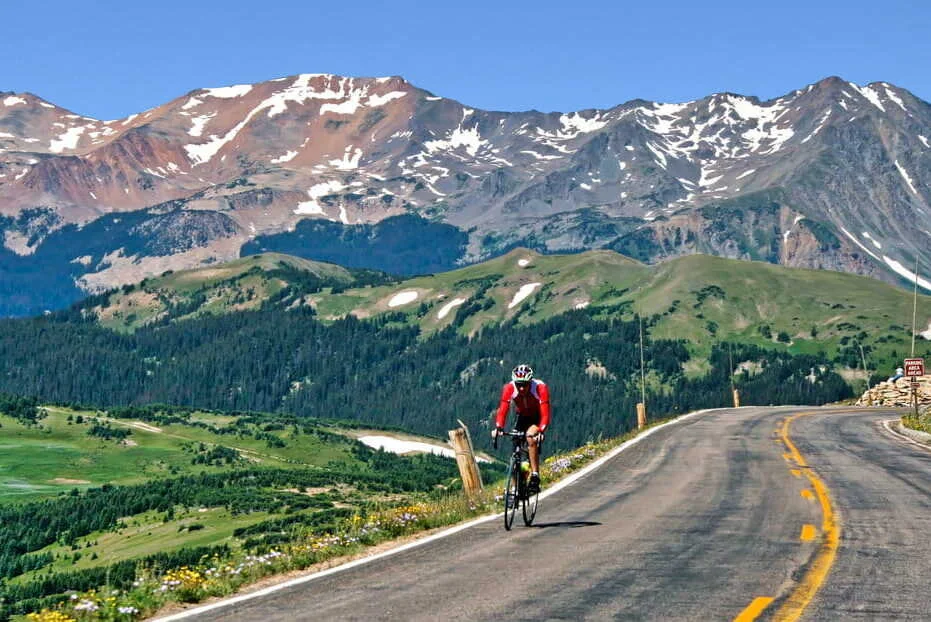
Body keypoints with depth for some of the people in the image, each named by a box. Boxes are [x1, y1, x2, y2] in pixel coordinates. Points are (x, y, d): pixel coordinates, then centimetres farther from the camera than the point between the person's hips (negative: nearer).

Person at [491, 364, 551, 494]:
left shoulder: (540, 388, -32)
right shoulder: (509, 388, -25)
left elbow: (545, 413, -36)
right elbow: (502, 410, -30)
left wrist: (541, 430, -51)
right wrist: (498, 428, -46)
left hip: (538, 417, -3)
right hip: (523, 417, 3)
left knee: (531, 437, -32)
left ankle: (535, 476, -28)